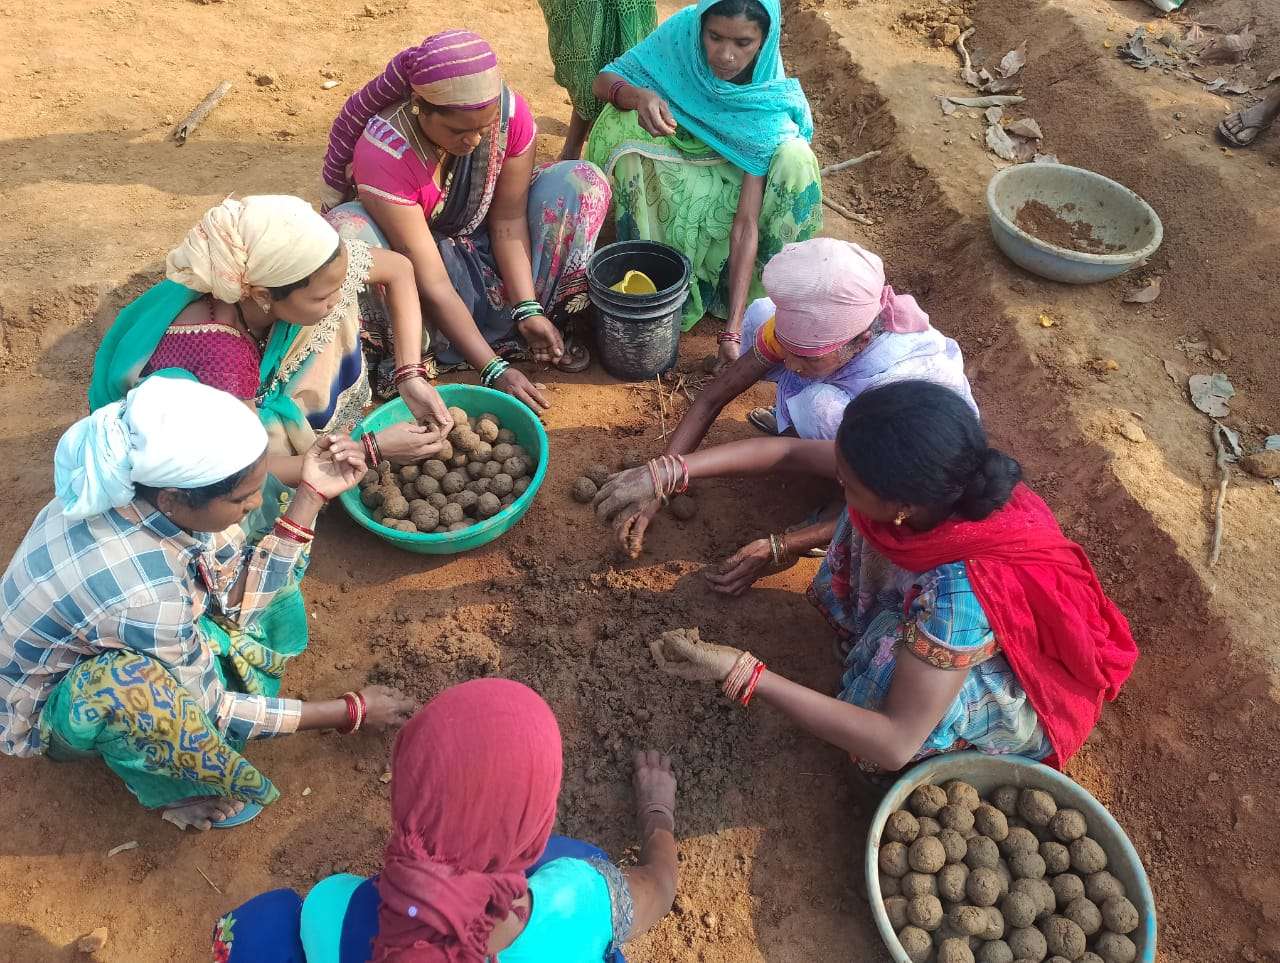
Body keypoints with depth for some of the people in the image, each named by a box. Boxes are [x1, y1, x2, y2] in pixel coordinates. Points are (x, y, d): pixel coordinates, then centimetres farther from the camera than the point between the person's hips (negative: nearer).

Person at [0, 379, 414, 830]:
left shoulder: (148, 486, -24)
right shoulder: (141, 590, -42)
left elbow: (240, 598, -13)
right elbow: (208, 708, -26)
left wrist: (310, 495, -24)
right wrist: (350, 711, -21)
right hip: (47, 705, -6)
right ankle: (172, 785, -3)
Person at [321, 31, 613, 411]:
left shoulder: (511, 113, -24)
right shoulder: (383, 152, -35)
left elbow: (508, 219, -17)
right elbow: (432, 282, -35)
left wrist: (528, 308, -28)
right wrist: (493, 370, -37)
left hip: (480, 240, 4)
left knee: (584, 183, -15)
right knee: (346, 232, -38)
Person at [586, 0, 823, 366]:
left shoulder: (767, 105, -31)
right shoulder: (682, 33, -26)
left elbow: (746, 222, -35)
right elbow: (605, 79, -19)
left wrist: (733, 330, -42)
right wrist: (638, 95, -45)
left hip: (729, 176, -1)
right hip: (668, 163, 2)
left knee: (794, 161, -32)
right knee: (624, 119, -31)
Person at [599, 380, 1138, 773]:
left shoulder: (958, 590, -44)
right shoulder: (933, 481, -25)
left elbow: (895, 746, -41)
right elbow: (791, 451, -12)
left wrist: (743, 676, -43)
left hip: (1027, 693, -6)